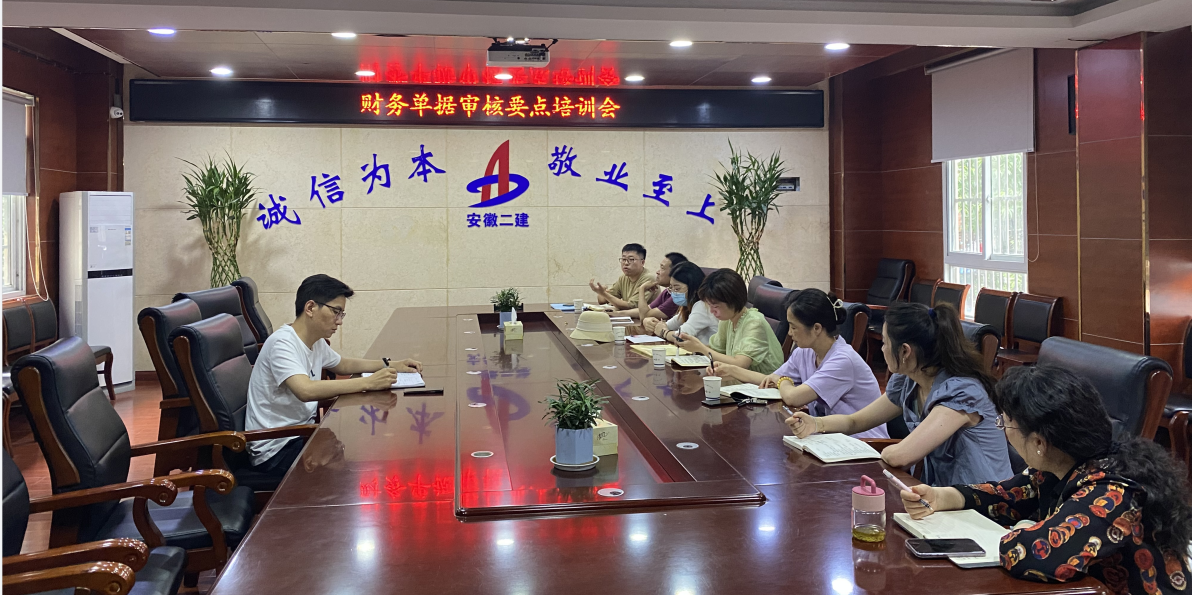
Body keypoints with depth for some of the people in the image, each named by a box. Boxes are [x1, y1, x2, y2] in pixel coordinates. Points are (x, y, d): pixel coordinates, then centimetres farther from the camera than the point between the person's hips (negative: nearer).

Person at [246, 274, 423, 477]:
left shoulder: (316, 343, 7)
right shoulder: (282, 343, -21)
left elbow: (343, 364, 27)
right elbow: (305, 390, -37)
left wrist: (389, 366, 13)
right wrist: (368, 383, -36)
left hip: (301, 433, 9)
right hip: (275, 449, -9)